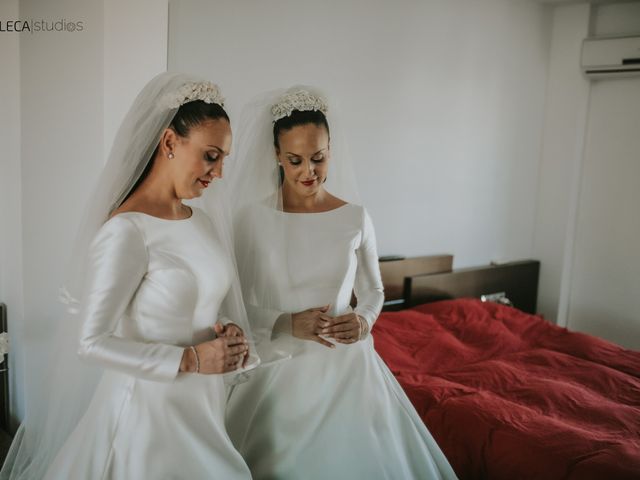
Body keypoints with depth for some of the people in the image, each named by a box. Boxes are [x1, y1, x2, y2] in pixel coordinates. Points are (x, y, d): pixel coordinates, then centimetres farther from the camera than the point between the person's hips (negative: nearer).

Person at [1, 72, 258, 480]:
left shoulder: (204, 222, 2)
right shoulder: (126, 231, -19)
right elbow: (93, 341, -18)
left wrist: (233, 338, -8)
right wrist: (190, 360, -21)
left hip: (203, 406, 7)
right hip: (150, 407, -7)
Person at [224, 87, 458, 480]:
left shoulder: (356, 218, -2)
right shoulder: (252, 217, -7)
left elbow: (373, 291, 10)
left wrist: (364, 321, -10)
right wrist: (288, 324, -17)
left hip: (344, 365, 2)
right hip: (279, 368, -1)